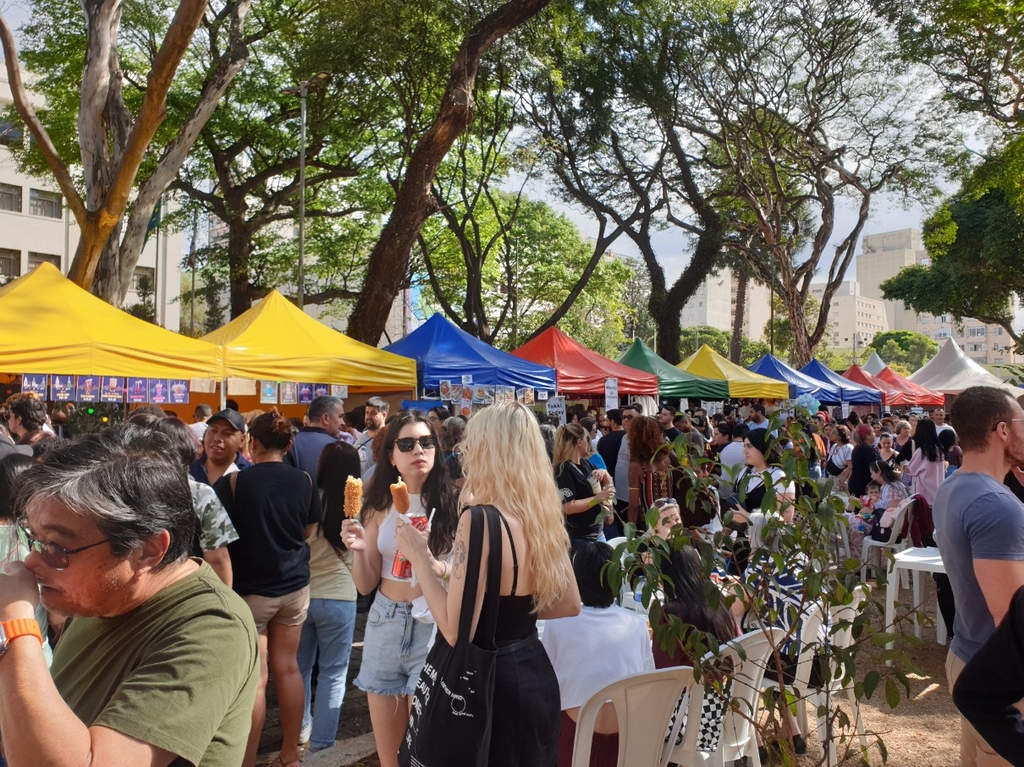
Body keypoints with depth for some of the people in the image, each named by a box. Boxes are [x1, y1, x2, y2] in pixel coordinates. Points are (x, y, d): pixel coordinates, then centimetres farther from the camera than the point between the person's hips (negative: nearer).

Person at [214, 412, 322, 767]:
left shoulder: (233, 481, -15)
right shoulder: (304, 481, -4)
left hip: (249, 589, -4)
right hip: (294, 585, 4)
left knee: (253, 678, 3)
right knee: (287, 667, 14)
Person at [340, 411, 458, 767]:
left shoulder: (453, 503, -9)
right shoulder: (380, 507, 3)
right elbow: (366, 585, 4)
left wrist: (431, 564, -28)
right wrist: (358, 550, -14)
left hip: (433, 625, -4)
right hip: (385, 622, 4)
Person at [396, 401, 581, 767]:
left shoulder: (480, 519, -23)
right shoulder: (542, 515, 0)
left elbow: (456, 632, -23)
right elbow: (570, 605, 10)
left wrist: (420, 558, -15)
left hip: (493, 684, -7)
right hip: (535, 674, 8)